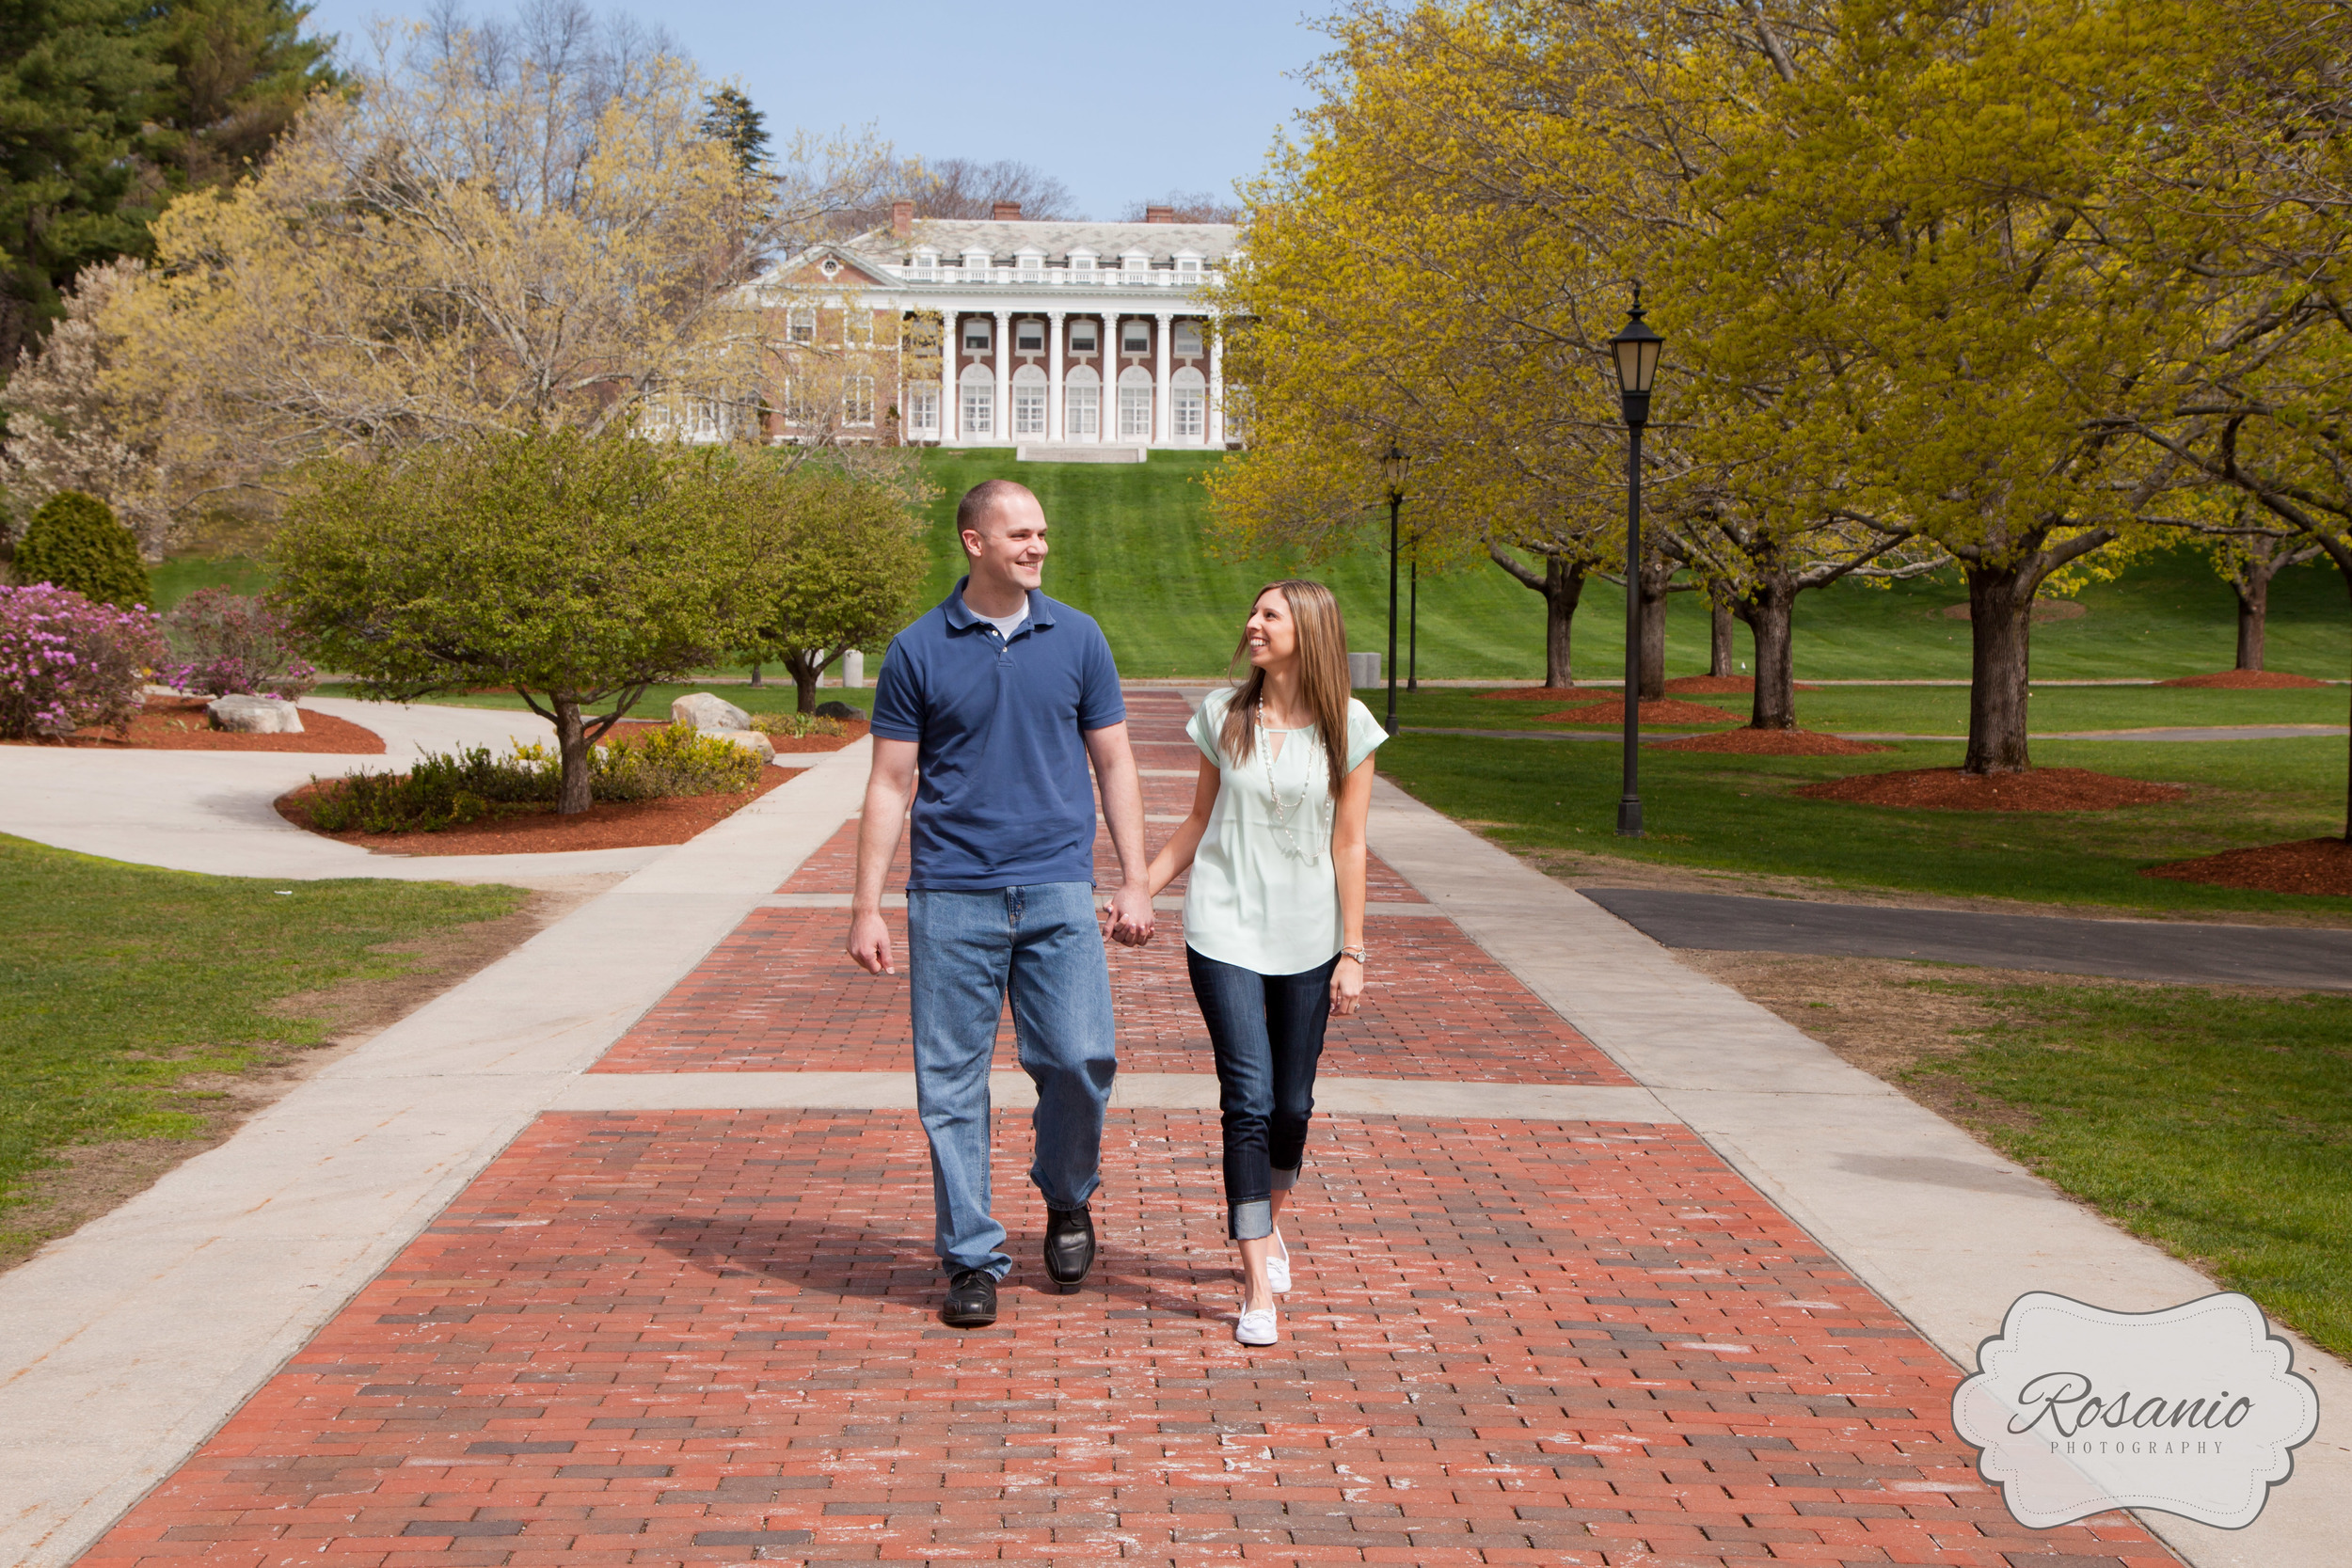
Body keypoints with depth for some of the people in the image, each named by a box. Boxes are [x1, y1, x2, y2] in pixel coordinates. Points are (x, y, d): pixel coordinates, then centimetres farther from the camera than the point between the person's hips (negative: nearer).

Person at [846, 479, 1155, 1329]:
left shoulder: (1077, 639, 7)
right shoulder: (918, 650, 3)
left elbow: (1114, 764, 12)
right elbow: (890, 783, 5)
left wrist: (1134, 881, 5)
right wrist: (867, 907, 0)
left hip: (1057, 890, 1)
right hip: (950, 897, -1)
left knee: (1080, 1058, -9)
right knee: (952, 1084, 1)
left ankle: (1067, 1199, 20)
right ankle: (972, 1259, 13)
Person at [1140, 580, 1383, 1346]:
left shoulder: (1346, 727, -2)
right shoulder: (1223, 716, 3)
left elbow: (1349, 846, -1)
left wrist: (1352, 953, -2)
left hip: (1308, 937, 0)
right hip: (1225, 931, 0)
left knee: (1293, 1104, 8)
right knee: (1249, 1099, -10)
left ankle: (1268, 1223, 37)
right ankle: (1259, 1287, -6)